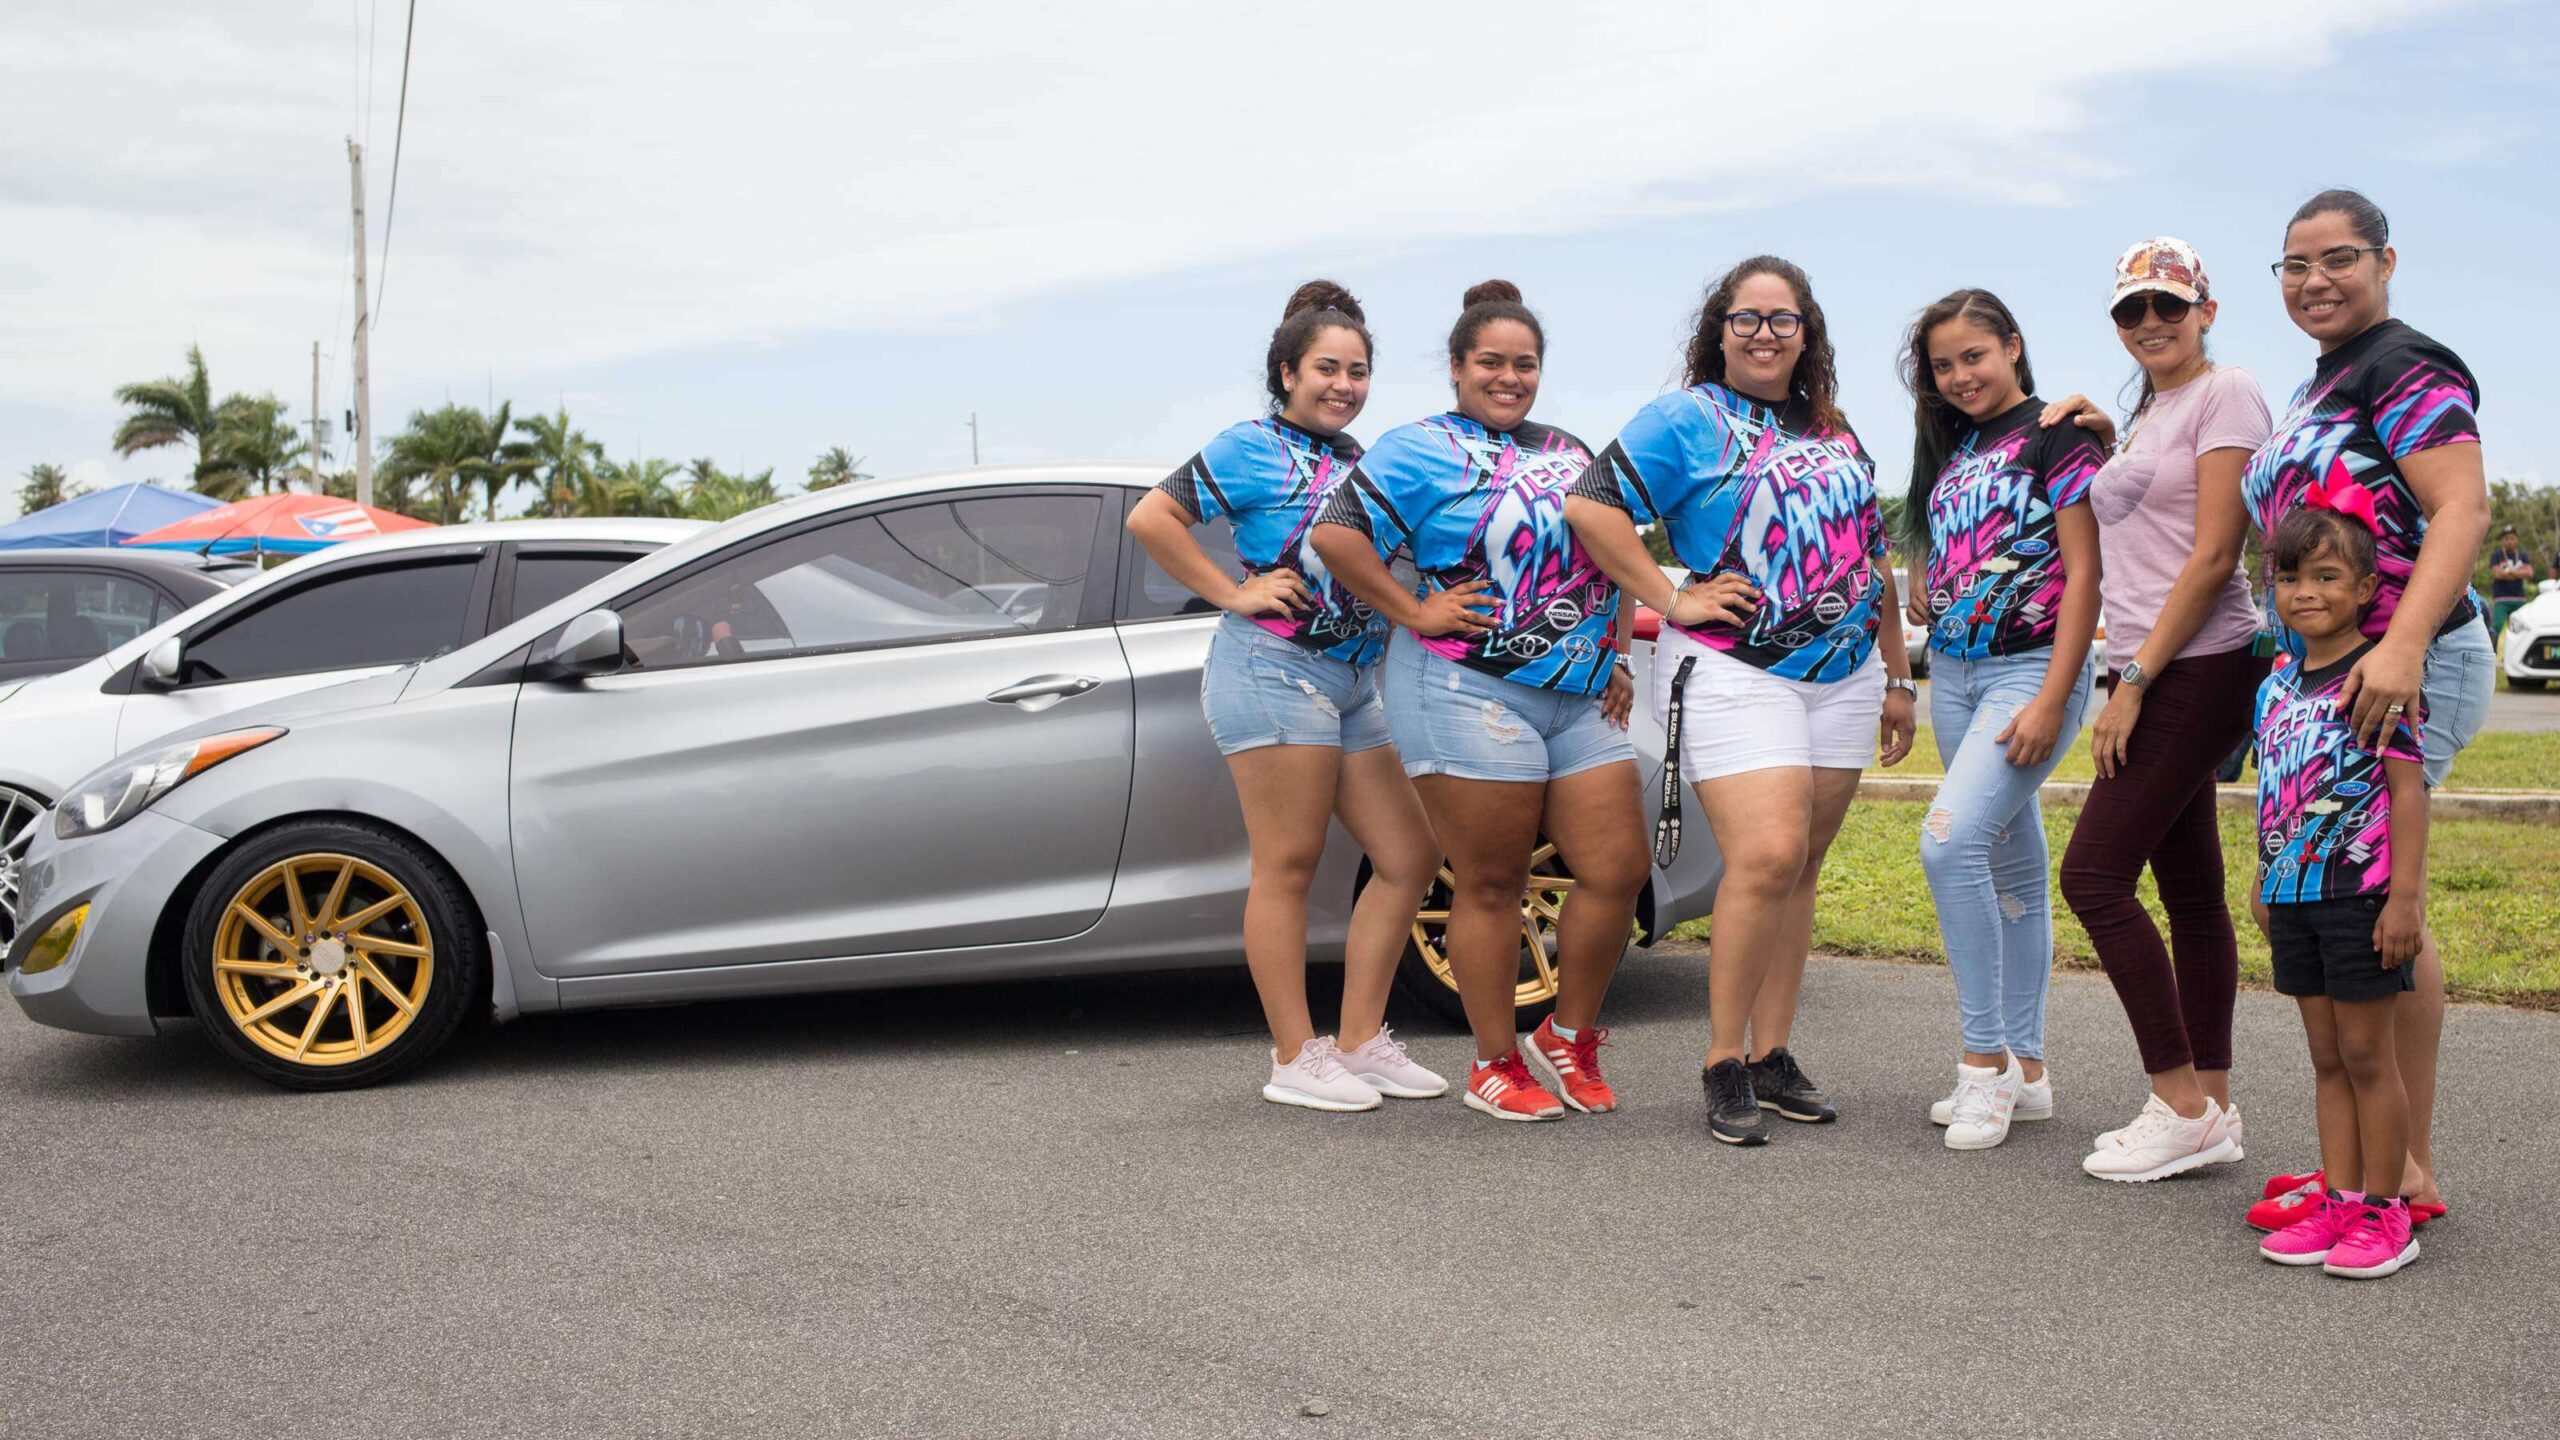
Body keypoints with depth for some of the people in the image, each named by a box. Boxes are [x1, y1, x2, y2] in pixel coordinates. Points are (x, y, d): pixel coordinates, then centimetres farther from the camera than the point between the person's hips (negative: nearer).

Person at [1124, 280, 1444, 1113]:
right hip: (1274, 666, -9)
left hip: (1351, 679, 9)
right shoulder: (1255, 446, -3)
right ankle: (1296, 1060, 1)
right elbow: (1150, 519, -12)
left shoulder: (1354, 458, 18)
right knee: (1288, 865, -6)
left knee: (1409, 858, 7)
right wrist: (1233, 593, -12)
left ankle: (1359, 1042, 16)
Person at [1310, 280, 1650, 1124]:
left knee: (1618, 872, 1)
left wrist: (1618, 658, 16)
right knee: (1491, 886, -1)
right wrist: (1415, 613, -13)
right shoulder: (1422, 449, -1)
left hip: (1583, 700, 6)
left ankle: (1569, 1037, 21)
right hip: (1468, 692, -6)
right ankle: (1496, 1066, 13)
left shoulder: (1570, 452, 20)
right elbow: (1335, 534, -13)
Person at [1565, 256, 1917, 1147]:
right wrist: (1672, 602, -12)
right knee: (1767, 857, -17)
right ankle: (1725, 1067, -6)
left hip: (1842, 676, 6)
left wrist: (1897, 678, 21)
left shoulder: (1835, 432, 19)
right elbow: (1592, 507, -12)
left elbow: (1875, 562, 23)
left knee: (1801, 869, 6)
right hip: (1733, 671, -6)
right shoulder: (1688, 419, -1)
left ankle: (1772, 1056, 15)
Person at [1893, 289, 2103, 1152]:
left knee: (1950, 838, -22)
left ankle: (1985, 1057, -13)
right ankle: (2025, 1071, 16)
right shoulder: (1952, 449, 15)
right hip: (1955, 671, 8)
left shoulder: (2057, 436, -7)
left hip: (2031, 668, -7)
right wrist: (1924, 592, 7)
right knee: (2012, 865, 10)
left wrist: (2052, 700, -18)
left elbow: (2084, 573, -13)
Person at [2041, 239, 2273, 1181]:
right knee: (2189, 891, 9)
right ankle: (2212, 1108, 14)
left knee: (2093, 874, -12)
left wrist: (2135, 682, -16)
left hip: (2199, 669, -9)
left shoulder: (2225, 395, -7)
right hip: (2154, 673, 9)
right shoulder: (2147, 414, 20)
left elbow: (2213, 555, -15)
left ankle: (2182, 1103, -5)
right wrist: (2107, 441, 18)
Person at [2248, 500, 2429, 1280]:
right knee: (2327, 1058, 11)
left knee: (2368, 1055, 1)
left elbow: (2407, 791, -13)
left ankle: (2383, 1211, 10)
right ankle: (2338, 1200, 18)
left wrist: (2405, 895, -17)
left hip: (2361, 895, -7)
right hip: (2296, 898, 7)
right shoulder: (2278, 684, 10)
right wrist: (2265, 882, 18)